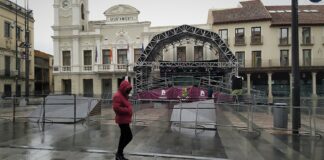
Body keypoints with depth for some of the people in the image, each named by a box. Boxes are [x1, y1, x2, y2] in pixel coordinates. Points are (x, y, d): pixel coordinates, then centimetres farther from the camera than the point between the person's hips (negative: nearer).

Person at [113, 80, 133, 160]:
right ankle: (119, 153, 4)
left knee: (124, 137, 15)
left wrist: (129, 110, 8)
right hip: (122, 120, -11)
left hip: (125, 120, 11)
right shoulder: (117, 96, -16)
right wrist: (127, 110, -20)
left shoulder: (124, 96, 16)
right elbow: (116, 108, -26)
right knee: (129, 136, -8)